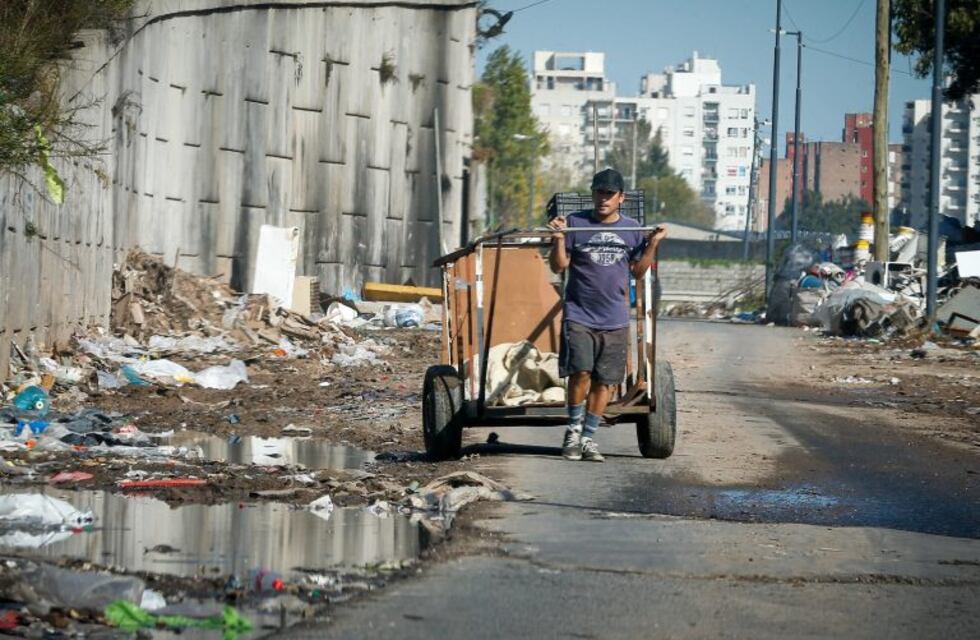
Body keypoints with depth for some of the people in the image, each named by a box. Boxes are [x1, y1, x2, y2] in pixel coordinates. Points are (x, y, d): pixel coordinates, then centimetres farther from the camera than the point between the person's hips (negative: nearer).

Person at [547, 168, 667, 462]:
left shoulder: (632, 229, 8)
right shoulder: (575, 223, 1)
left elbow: (638, 271, 12)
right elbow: (559, 266, 3)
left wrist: (653, 244, 0)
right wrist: (558, 239, -13)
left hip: (615, 320, 3)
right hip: (578, 316, -2)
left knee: (603, 381, 3)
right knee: (580, 372, -15)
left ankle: (588, 437, 13)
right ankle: (573, 429, 4)